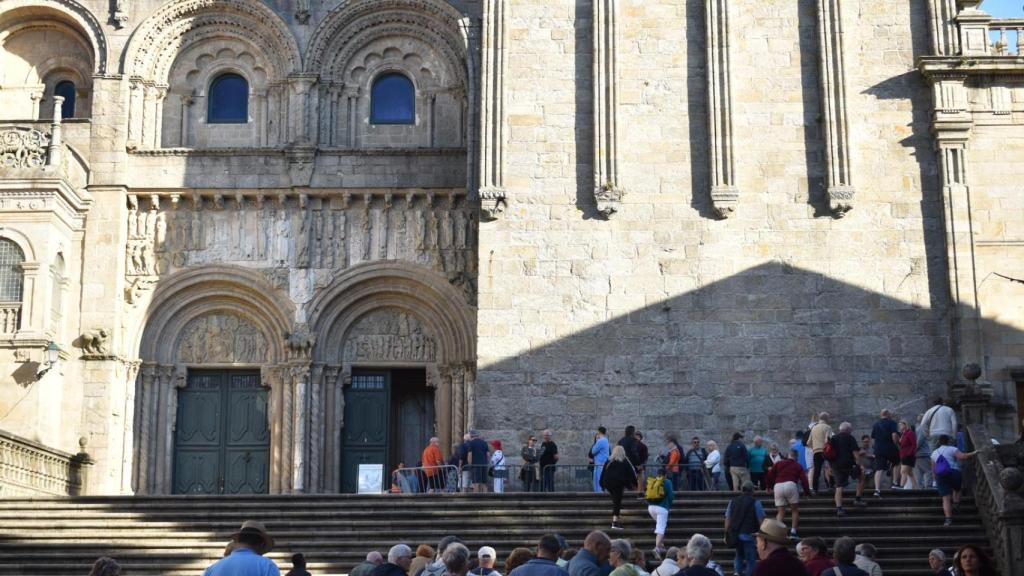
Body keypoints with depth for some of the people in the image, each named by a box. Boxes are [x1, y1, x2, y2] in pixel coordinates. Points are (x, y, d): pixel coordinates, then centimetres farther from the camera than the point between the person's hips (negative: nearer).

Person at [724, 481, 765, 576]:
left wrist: (727, 534, 13)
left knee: (739, 556, 21)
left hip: (735, 535, 5)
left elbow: (727, 519, 9)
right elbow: (761, 520, -7)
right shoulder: (755, 502, -4)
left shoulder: (733, 501, 10)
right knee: (750, 559, 3)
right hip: (749, 535, -5)